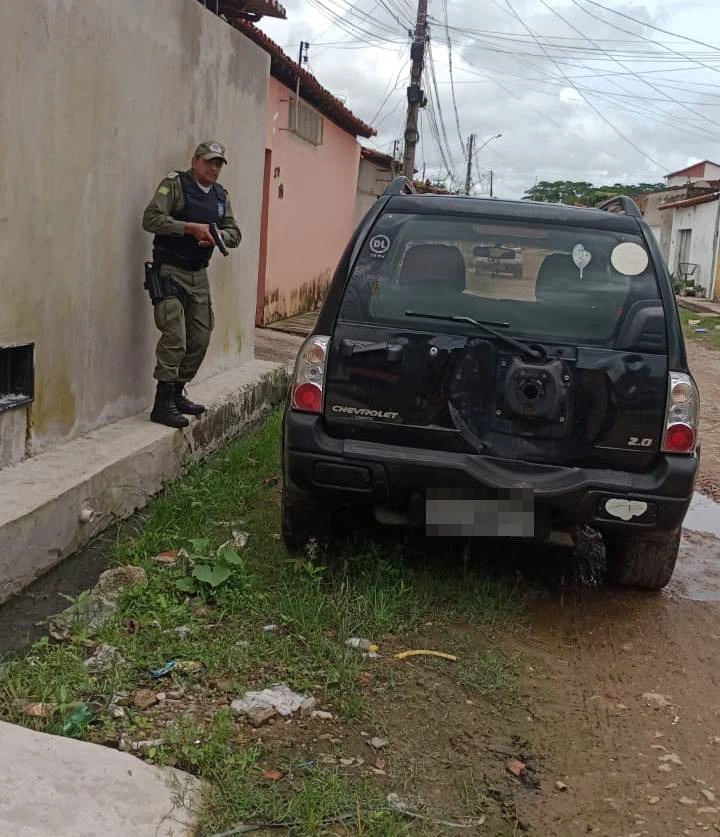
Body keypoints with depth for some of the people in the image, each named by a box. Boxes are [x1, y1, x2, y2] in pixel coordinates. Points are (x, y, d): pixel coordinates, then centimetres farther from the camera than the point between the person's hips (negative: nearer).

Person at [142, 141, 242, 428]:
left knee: (200, 338, 10)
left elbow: (234, 233, 11)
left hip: (199, 275, 8)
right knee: (174, 337, -14)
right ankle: (162, 403, -8)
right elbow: (151, 219, -18)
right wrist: (191, 227, -23)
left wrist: (218, 235, -11)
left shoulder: (221, 195, 13)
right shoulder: (175, 184, -7)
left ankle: (177, 393, 24)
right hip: (170, 272, -7)